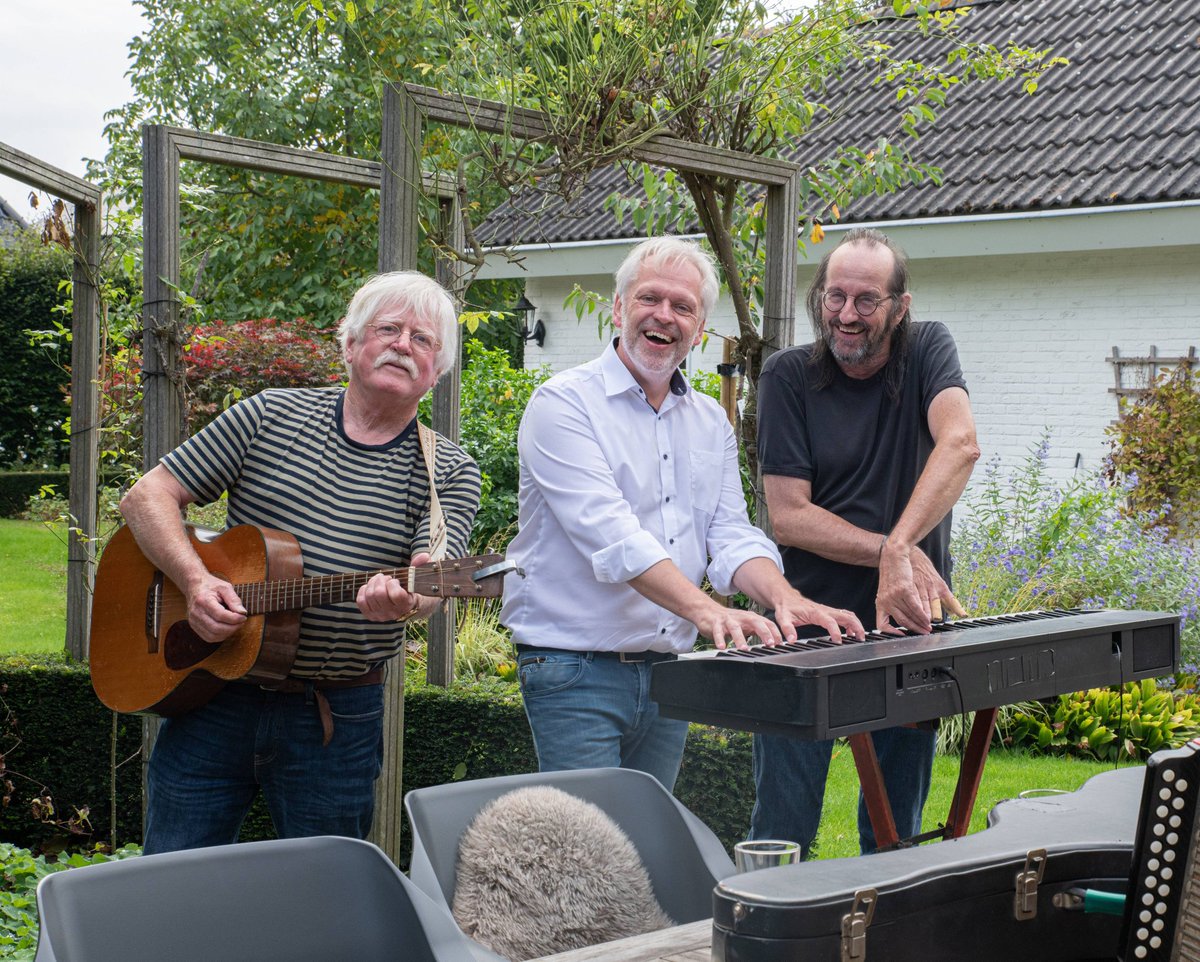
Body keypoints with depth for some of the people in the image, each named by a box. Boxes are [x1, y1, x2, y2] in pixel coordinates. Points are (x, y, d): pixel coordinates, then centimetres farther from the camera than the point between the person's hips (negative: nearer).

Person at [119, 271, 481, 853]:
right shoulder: (272, 417, 3)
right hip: (213, 697, 1)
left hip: (338, 722, 0)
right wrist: (195, 581, -15)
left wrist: (404, 599, -39)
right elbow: (146, 496, 2)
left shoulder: (449, 473, 1)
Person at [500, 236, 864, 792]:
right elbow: (609, 535, -22)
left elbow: (731, 537, 6)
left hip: (669, 668, 6)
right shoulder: (564, 405, -9)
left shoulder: (711, 423, 13)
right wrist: (707, 610, -34)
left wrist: (784, 598, -16)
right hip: (576, 670, -6)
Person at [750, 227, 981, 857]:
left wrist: (899, 550, -32)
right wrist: (892, 553, -21)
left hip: (908, 625, 2)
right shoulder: (789, 376, -2)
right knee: (782, 832, -1)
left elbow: (960, 444, -19)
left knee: (897, 832, 11)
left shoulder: (927, 351, 1)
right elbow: (787, 516, -9)